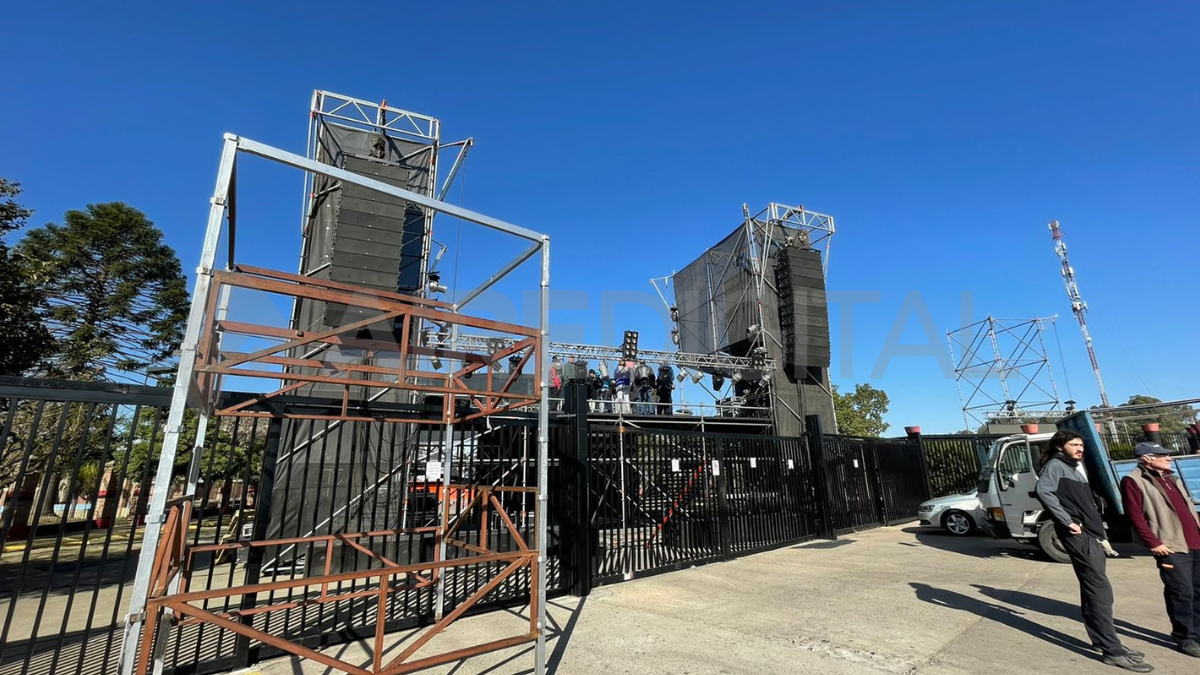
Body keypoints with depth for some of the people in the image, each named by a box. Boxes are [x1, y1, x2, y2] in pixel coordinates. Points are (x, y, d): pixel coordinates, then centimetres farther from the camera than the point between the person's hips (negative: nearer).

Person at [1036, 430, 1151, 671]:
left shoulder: (1075, 470, 21)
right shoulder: (1055, 465, -9)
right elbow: (1043, 491, -27)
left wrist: (1100, 533, 14)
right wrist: (1067, 521, -23)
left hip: (1091, 535, 9)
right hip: (1079, 535, -9)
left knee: (1092, 589, 13)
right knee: (1100, 590, -9)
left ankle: (1102, 641, 21)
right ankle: (1113, 651, -5)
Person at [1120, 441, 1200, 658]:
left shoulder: (1171, 478, 17)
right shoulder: (1133, 481, -11)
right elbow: (1135, 516, -14)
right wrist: (1154, 543, -16)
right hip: (1171, 548, -8)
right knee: (1181, 594, -3)